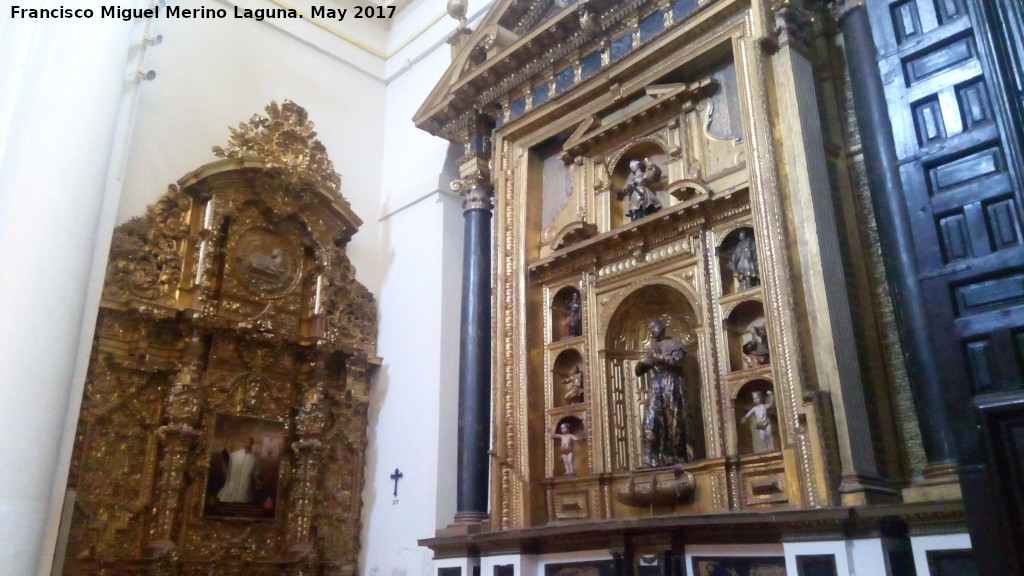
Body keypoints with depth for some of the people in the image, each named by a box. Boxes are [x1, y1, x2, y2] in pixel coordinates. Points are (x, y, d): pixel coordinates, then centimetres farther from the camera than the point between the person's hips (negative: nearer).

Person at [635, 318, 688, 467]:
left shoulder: (674, 344, 10)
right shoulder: (650, 348, 23)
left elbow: (677, 362, -9)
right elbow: (638, 371, 16)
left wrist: (658, 357, -17)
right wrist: (644, 361, -5)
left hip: (672, 388, -4)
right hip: (655, 389, 4)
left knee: (673, 423, -8)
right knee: (651, 423, -11)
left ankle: (675, 459, -4)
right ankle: (652, 460, -16)